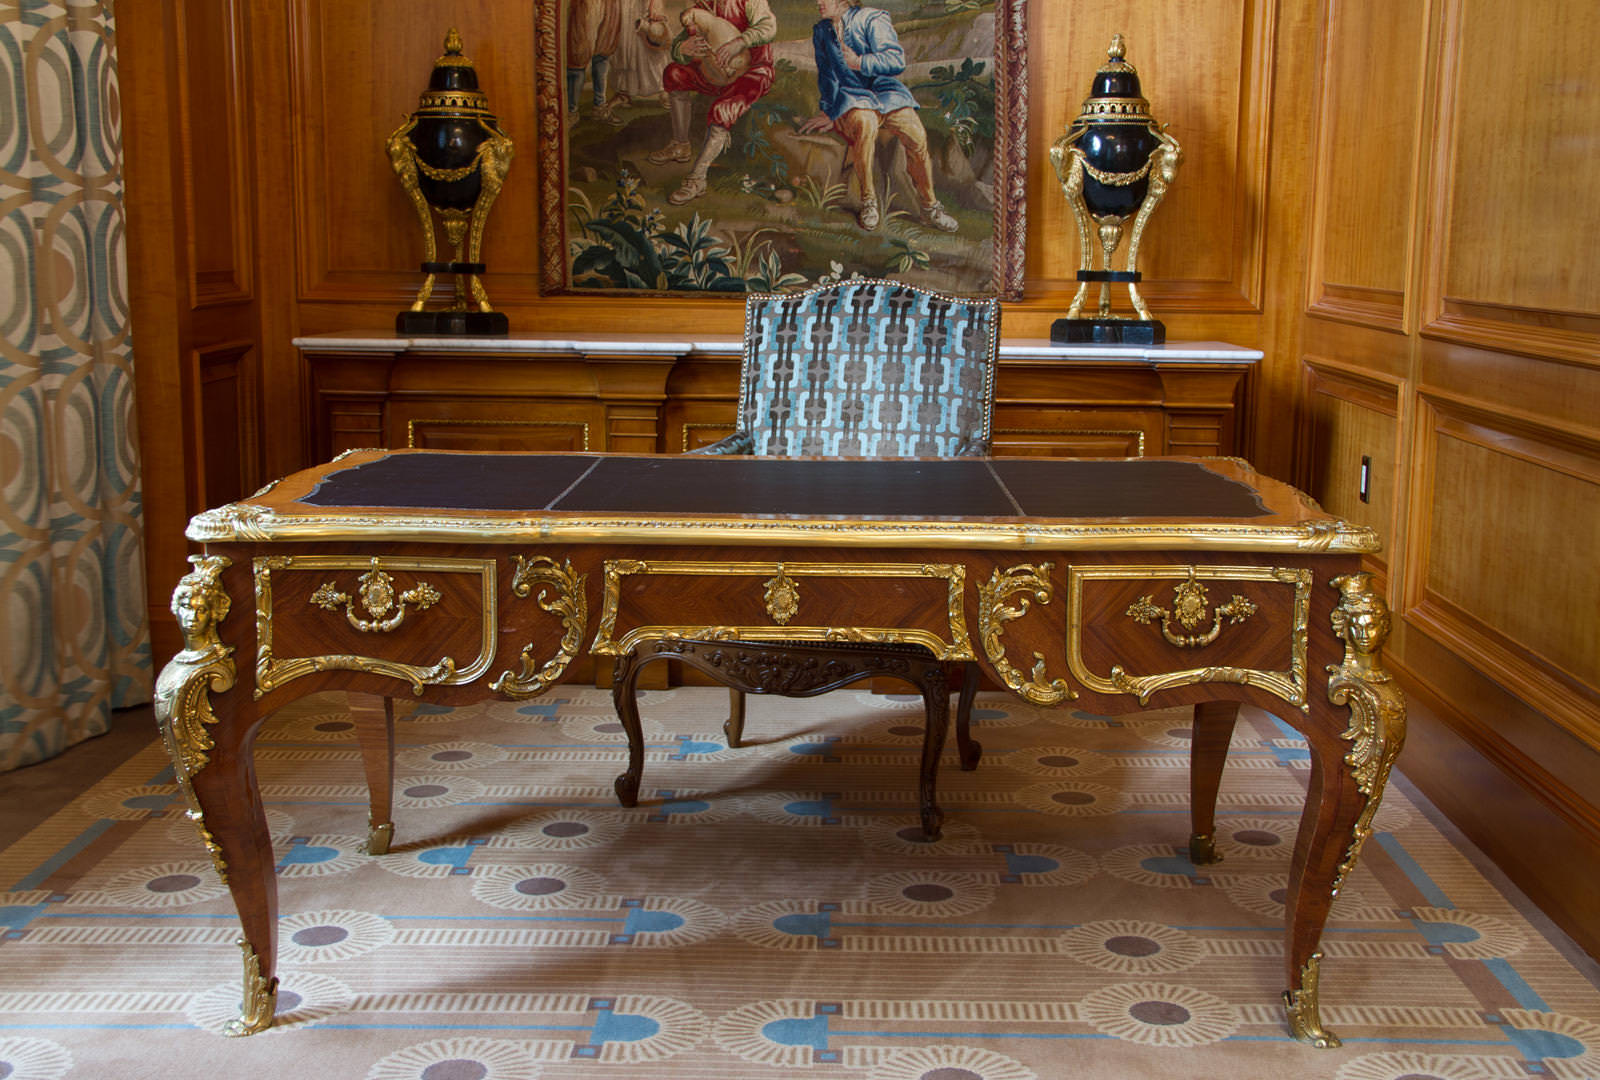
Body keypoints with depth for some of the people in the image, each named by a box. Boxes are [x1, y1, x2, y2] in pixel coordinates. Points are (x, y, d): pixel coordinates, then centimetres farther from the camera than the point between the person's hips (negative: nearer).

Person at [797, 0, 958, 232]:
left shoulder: (872, 20, -2)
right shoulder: (821, 31, 14)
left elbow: (897, 60, -12)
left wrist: (861, 63, -25)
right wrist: (829, 113, 13)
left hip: (886, 91, -1)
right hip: (851, 96, 1)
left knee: (916, 134, -26)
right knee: (865, 123, -36)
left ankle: (930, 207, -6)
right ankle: (868, 202, -24)